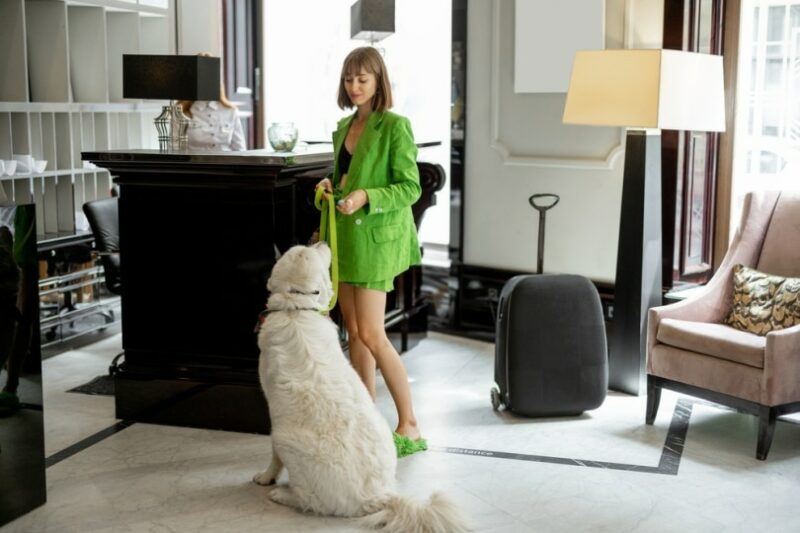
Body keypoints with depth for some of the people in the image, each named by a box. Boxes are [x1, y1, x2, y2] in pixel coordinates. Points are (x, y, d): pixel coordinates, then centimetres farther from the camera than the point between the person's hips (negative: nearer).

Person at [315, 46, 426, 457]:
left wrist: (364, 197, -24)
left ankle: (409, 427, 0)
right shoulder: (344, 127, 14)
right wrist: (331, 186, 2)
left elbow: (410, 188, -12)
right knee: (354, 333, 9)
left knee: (371, 334, -10)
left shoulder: (395, 126, -9)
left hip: (377, 235, -8)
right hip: (345, 234, 8)